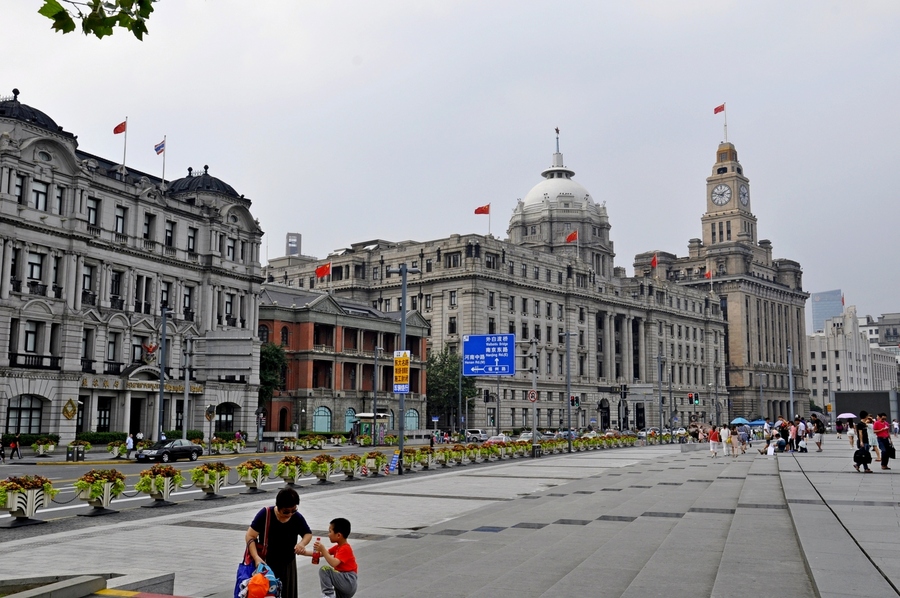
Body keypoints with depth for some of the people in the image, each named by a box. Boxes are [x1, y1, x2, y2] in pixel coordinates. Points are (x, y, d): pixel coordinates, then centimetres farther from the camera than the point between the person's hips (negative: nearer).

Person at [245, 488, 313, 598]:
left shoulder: (297, 518, -11)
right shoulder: (265, 514, -20)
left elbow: (308, 533, 7)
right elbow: (249, 536, -17)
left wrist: (302, 543, -16)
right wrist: (256, 557, -29)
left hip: (287, 565, 3)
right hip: (266, 563, -3)